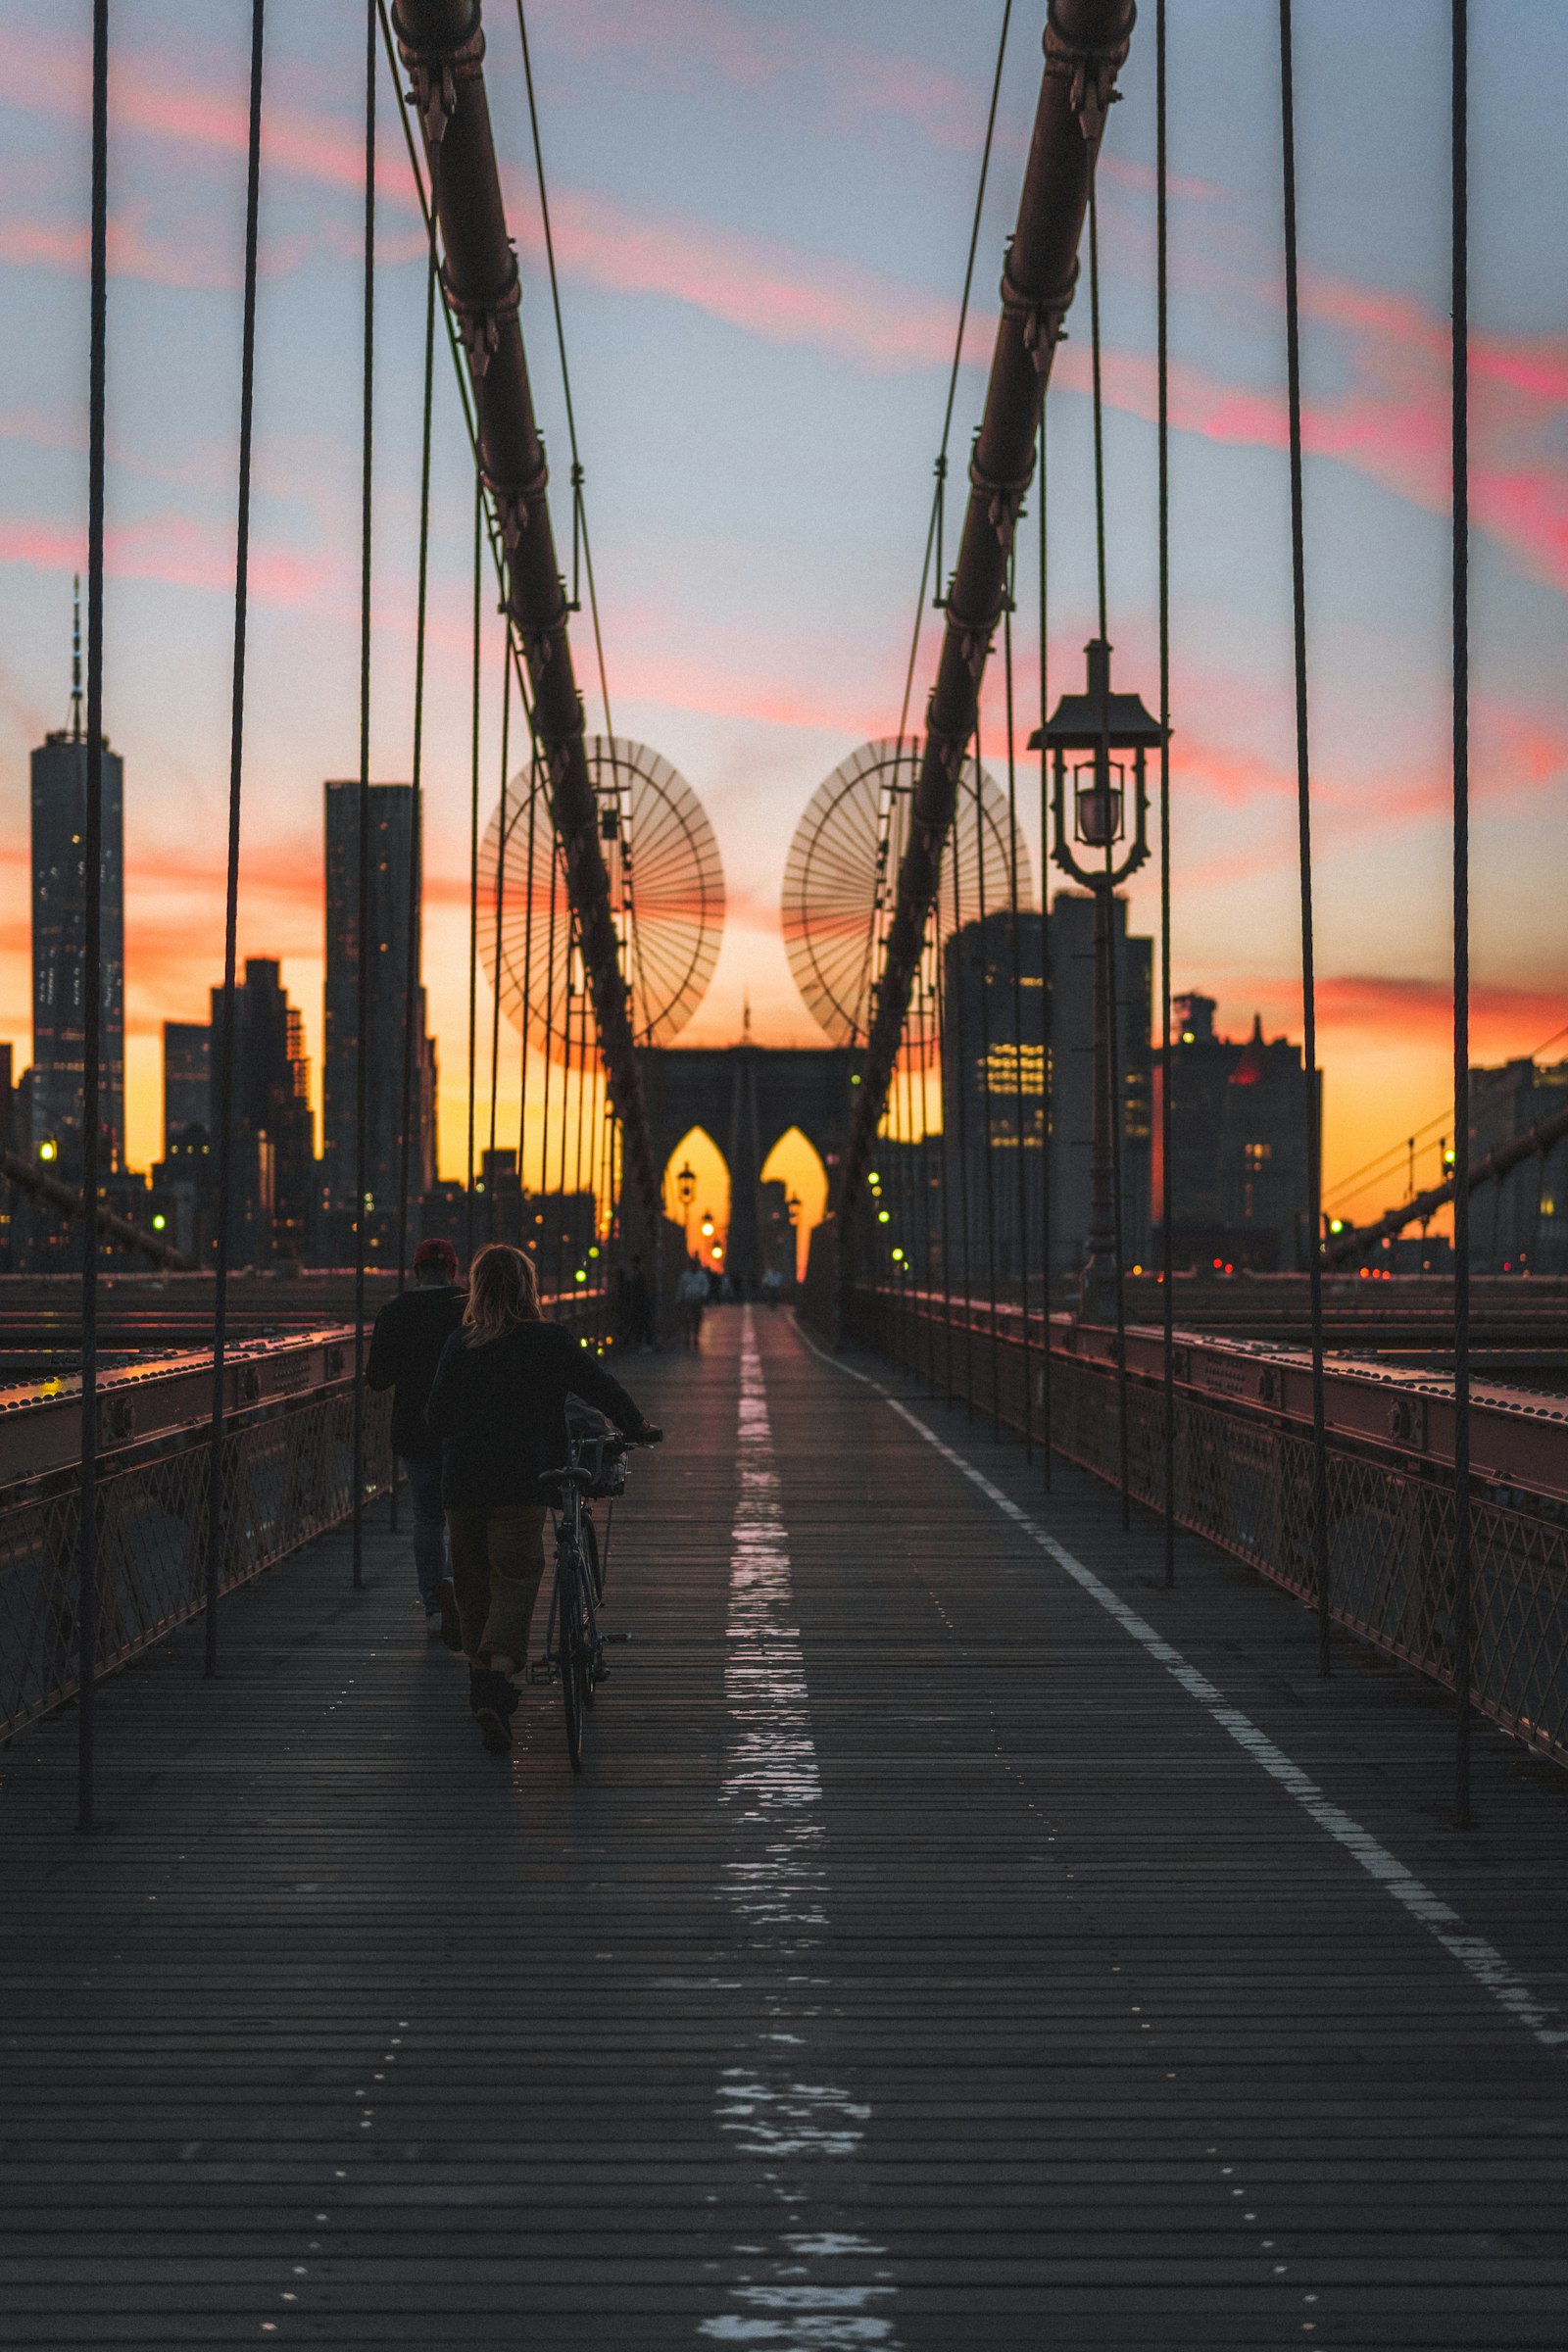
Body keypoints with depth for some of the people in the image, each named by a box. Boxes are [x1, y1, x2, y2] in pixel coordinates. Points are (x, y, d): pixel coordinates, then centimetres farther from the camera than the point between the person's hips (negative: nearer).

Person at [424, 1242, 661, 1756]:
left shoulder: (458, 1346, 5)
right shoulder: (550, 1342, -2)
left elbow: (436, 1419, 8)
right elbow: (602, 1389, 4)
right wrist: (640, 1428, 21)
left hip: (462, 1483, 3)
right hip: (519, 1482, -3)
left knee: (474, 1584, 16)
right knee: (514, 1585, -2)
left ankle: (483, 1686, 25)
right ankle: (496, 1690, -21)